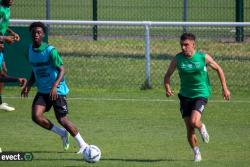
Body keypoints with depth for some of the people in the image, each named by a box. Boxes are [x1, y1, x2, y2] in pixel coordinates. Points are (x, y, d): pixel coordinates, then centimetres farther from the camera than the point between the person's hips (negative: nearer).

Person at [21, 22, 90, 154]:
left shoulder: (50, 51, -15)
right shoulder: (30, 50, 5)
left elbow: (61, 70, -16)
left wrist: (55, 86, -30)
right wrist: (28, 85, 2)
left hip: (57, 90, -6)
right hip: (42, 91, 6)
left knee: (62, 119, -6)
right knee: (36, 116, -14)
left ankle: (83, 145, 12)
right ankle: (62, 133, 10)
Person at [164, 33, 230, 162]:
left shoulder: (203, 57, -9)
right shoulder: (177, 59, -5)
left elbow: (218, 69, 5)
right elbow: (168, 75, 6)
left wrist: (224, 88, 3)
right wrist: (167, 88, -14)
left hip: (201, 94, -3)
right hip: (185, 96, 3)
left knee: (194, 122, -24)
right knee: (189, 129, 3)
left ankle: (202, 128, 12)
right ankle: (197, 153, 22)